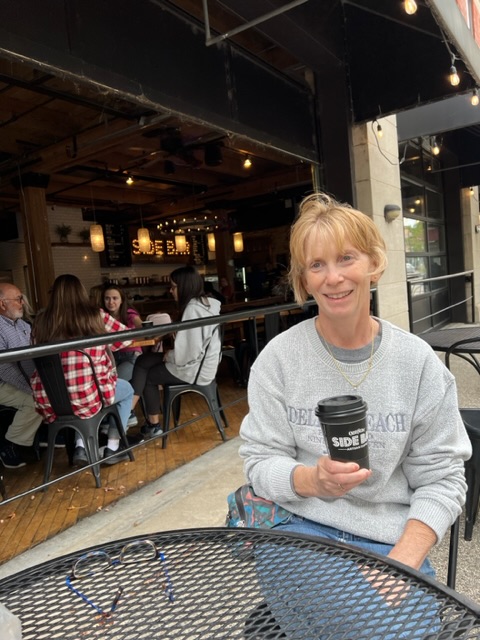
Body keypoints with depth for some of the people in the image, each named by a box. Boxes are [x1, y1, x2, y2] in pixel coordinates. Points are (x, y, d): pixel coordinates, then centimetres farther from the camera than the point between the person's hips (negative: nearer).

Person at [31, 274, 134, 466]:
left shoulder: (41, 322, 1)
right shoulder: (95, 317, -6)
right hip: (87, 397, -4)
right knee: (127, 389, 26)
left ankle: (80, 447, 25)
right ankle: (112, 449, 24)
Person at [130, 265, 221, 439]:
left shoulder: (192, 309, -23)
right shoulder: (204, 302, 7)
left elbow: (190, 351, -27)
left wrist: (170, 356, -9)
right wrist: (172, 353, 4)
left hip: (195, 370, -9)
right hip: (200, 363, 9)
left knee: (149, 375, 11)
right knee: (143, 362, 9)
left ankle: (154, 424, 26)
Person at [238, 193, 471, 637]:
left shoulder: (418, 361, -4)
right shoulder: (279, 358, -6)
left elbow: (441, 476, -2)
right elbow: (259, 461, -3)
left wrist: (403, 561, -14)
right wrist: (312, 480, -23)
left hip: (392, 538, 1)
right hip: (302, 526, -1)